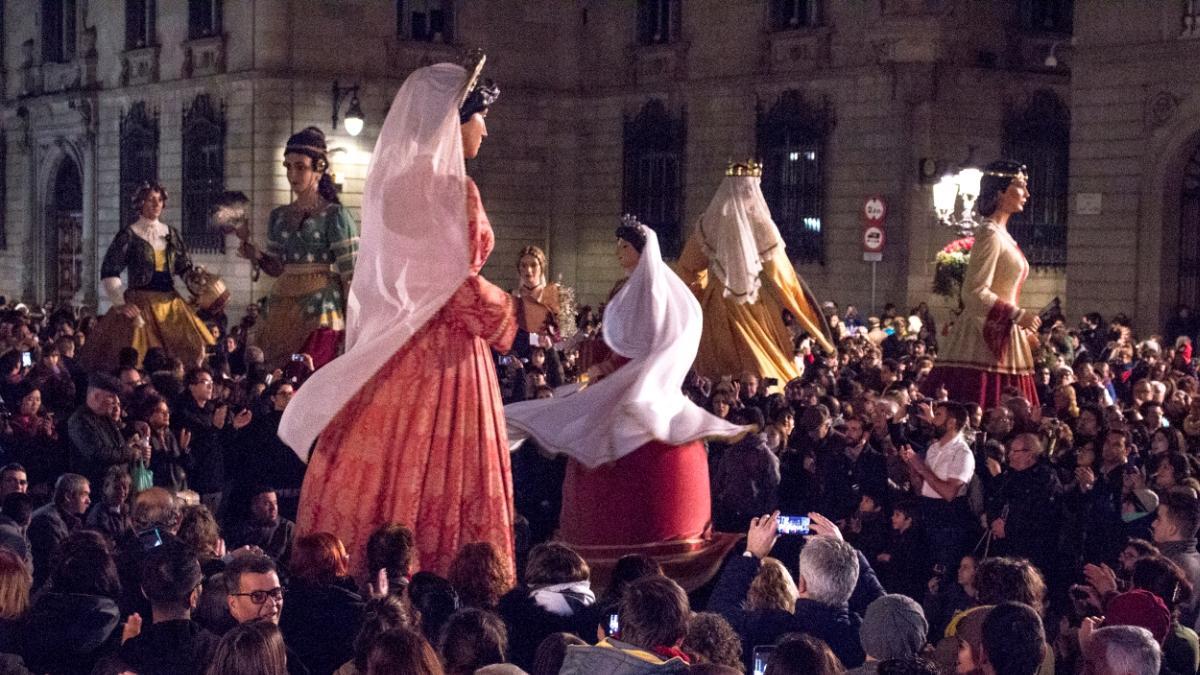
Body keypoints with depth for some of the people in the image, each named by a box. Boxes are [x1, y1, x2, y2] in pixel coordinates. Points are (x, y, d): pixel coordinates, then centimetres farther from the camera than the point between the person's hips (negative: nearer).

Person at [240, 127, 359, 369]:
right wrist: (257, 257, -2)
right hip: (282, 308, 6)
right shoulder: (279, 216, 15)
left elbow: (350, 275, -5)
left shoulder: (335, 215, -2)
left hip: (319, 308, -5)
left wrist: (351, 326, -9)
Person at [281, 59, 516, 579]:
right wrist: (509, 313, 1)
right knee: (440, 478, -3)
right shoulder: (453, 189, -13)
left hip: (390, 351, 8)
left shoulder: (394, 181, 10)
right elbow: (458, 284, -15)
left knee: (379, 472, 8)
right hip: (444, 352, -7)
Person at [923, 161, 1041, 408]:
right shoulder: (990, 234, -10)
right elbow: (974, 292, -18)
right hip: (985, 341, -10)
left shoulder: (1002, 235, 19)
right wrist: (1017, 315, -19)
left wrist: (1023, 326, 20)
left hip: (1003, 338, 10)